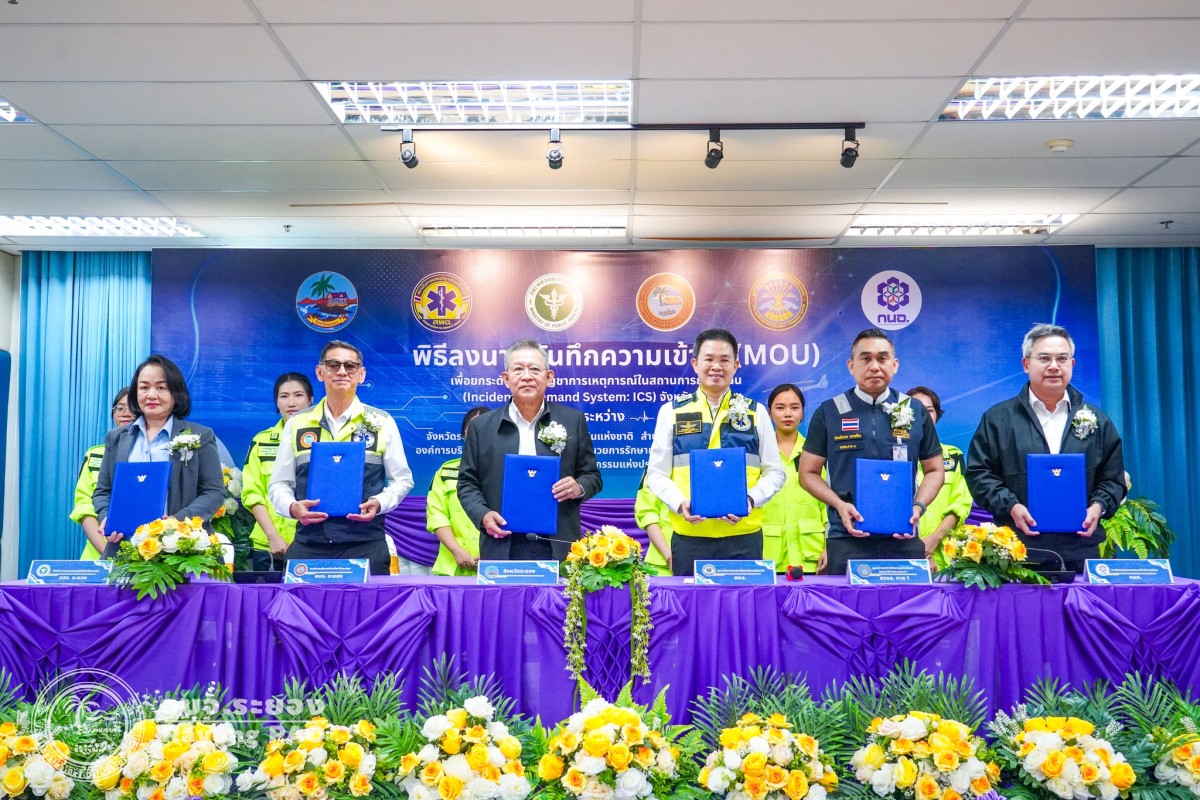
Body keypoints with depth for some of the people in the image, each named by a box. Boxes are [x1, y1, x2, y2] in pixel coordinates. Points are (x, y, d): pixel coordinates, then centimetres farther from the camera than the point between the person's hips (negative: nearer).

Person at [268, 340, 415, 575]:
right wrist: (292, 507, -10)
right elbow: (279, 484, 11)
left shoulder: (381, 423, 6)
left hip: (366, 545, -1)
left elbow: (401, 479, 8)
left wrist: (378, 503, -12)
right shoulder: (297, 424, 9)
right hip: (309, 546, 1)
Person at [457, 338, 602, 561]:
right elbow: (467, 482, 9)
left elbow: (592, 476, 10)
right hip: (503, 548, 0)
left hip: (560, 548, 0)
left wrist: (579, 488, -12)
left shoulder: (573, 421, 5)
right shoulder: (481, 426, 6)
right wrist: (483, 515, -9)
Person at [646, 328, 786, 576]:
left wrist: (751, 499, -11)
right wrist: (680, 504, -12)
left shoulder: (756, 413, 9)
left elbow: (774, 472, 9)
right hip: (689, 537, 0)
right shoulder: (672, 412, 7)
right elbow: (657, 473, 6)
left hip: (744, 536, 0)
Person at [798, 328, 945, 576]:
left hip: (903, 539, 2)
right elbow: (808, 473, 4)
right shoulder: (829, 413, 2)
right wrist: (840, 505, -12)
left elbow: (935, 470, 13)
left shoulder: (916, 412, 8)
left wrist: (918, 507, -6)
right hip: (847, 539, -1)